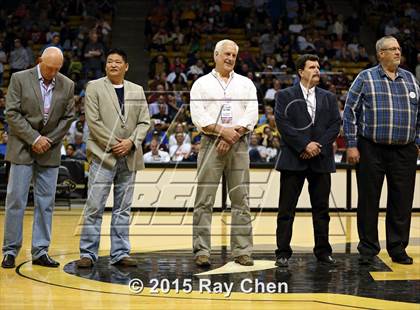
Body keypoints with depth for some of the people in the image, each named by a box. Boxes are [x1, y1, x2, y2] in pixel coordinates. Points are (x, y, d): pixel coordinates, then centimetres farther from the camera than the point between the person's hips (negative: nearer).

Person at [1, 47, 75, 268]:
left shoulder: (67, 85, 4)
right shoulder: (20, 79, -4)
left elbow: (68, 118, 6)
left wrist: (49, 140, -6)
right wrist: (34, 138, -13)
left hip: (50, 150, 3)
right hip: (22, 148, -3)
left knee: (46, 202, 4)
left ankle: (40, 251, 10)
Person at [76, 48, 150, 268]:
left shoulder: (137, 91, 13)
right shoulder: (94, 87, 3)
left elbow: (144, 122, 9)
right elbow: (93, 121, -5)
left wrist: (131, 142, -8)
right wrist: (113, 144, -11)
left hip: (129, 157, 4)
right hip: (103, 155, -3)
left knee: (123, 209, 6)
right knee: (94, 207, -4)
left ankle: (120, 253, 11)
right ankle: (88, 253, 2)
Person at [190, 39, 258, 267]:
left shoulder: (246, 84, 15)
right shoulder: (202, 84, 9)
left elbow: (252, 114, 3)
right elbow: (198, 116, -3)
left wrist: (233, 134, -11)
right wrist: (222, 131, -15)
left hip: (238, 145, 2)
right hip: (211, 144, -2)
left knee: (241, 199, 1)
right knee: (204, 200, -4)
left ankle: (242, 251, 4)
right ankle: (201, 251, -1)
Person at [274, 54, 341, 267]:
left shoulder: (328, 97, 15)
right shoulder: (285, 96, 4)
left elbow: (336, 124, 6)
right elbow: (283, 123, -7)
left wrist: (319, 145, -9)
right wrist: (304, 145, -14)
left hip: (321, 160, 3)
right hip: (293, 160, -3)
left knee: (321, 208, 7)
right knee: (286, 209, -1)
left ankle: (323, 251, 16)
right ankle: (283, 253, 4)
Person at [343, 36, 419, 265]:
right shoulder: (365, 78, 1)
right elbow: (350, 112, -1)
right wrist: (351, 145, -6)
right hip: (371, 150, -3)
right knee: (369, 200, 3)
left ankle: (398, 248, 17)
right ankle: (368, 250, 12)